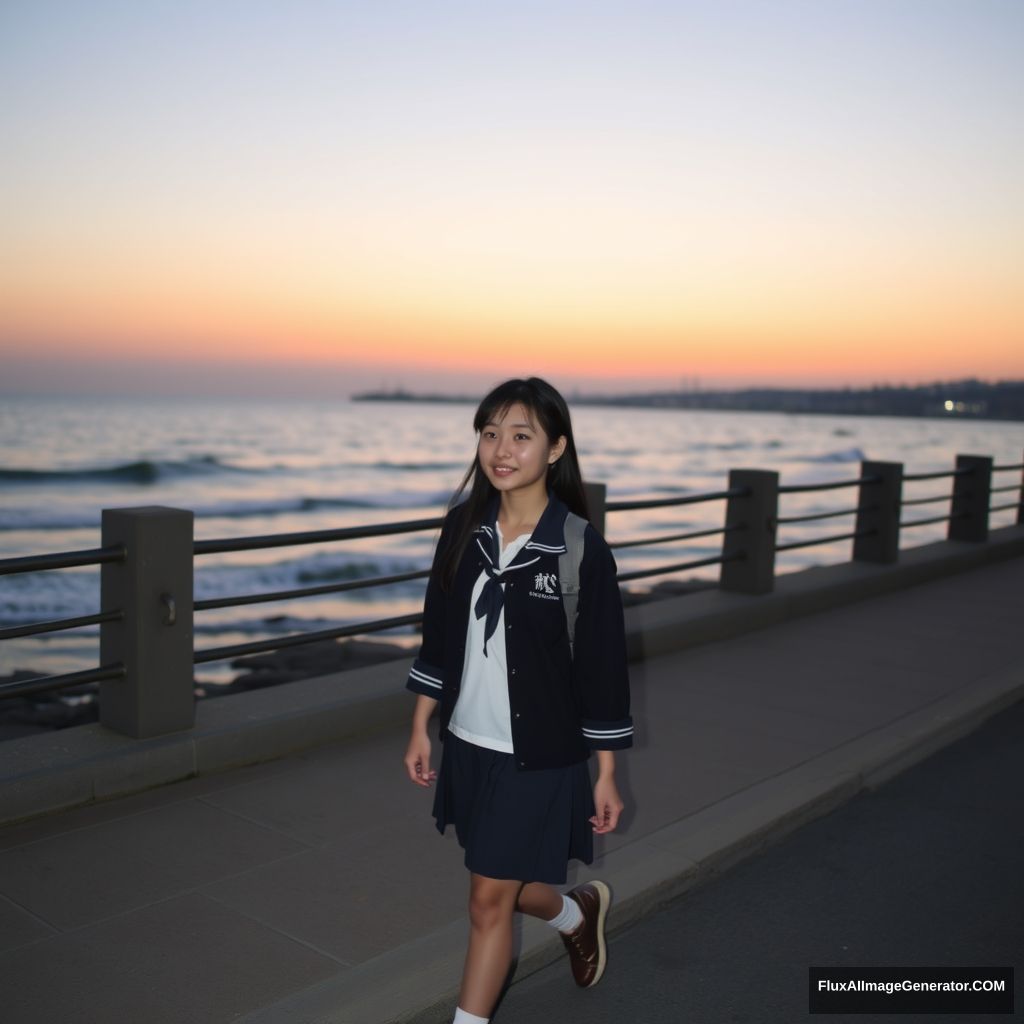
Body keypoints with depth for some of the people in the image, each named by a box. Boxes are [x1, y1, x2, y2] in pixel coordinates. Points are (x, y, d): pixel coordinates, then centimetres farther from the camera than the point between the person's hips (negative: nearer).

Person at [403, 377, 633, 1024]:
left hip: (539, 755, -5)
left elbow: (602, 664, -11)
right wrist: (421, 728, 9)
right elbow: (440, 634, 6)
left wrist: (606, 775, -7)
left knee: (490, 902, 3)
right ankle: (579, 911, 53)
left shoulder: (580, 546, -16)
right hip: (468, 744, 5)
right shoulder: (465, 527, -3)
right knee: (506, 886, 22)